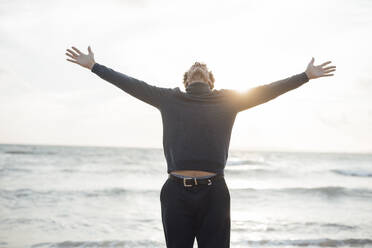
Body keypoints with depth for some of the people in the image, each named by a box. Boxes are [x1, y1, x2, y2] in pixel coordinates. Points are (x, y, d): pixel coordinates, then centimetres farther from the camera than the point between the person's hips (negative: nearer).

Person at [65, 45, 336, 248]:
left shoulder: (227, 99, 15)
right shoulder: (168, 98, 16)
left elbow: (266, 90, 14)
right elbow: (132, 84, 16)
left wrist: (306, 76, 12)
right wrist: (93, 65, 15)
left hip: (213, 194, 0)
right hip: (176, 193, 0)